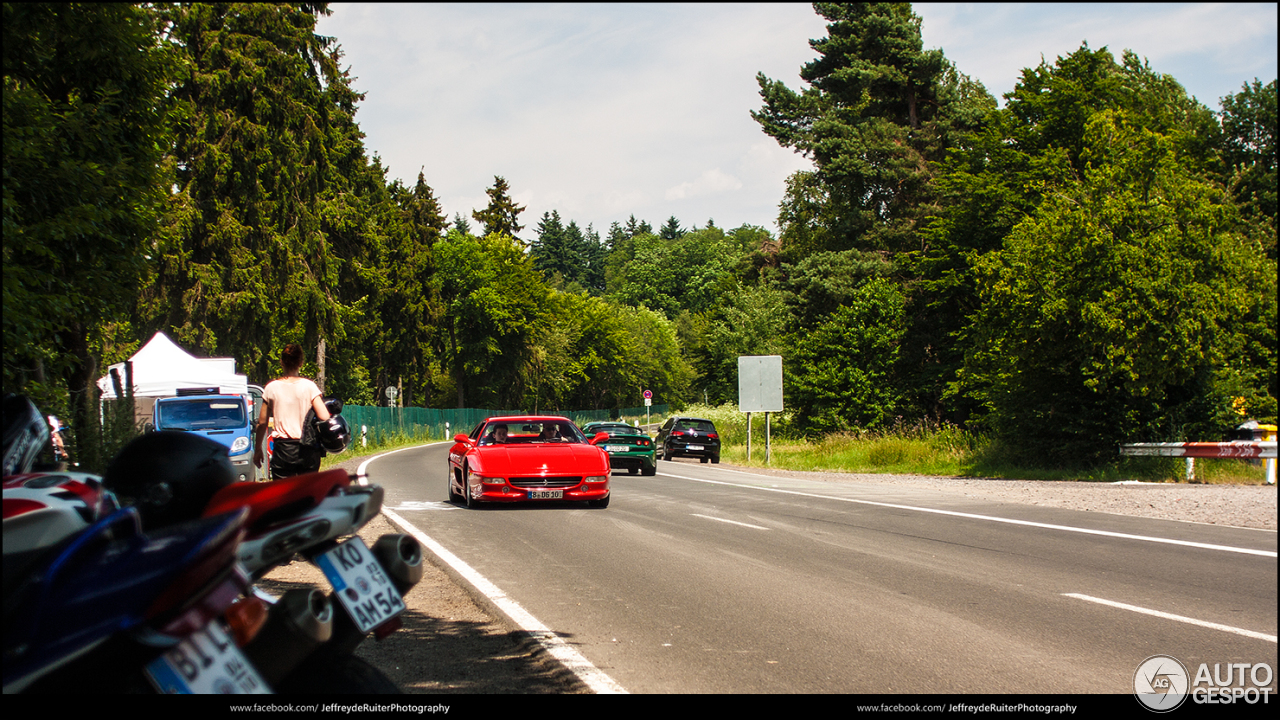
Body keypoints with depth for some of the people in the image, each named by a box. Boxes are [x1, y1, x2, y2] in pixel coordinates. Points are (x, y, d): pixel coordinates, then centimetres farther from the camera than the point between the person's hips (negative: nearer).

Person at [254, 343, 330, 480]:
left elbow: (262, 423, 4)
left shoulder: (272, 388, -1)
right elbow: (324, 418, -13)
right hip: (308, 450, 0)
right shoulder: (309, 386, -4)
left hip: (282, 449, 0)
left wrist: (257, 449, 14)